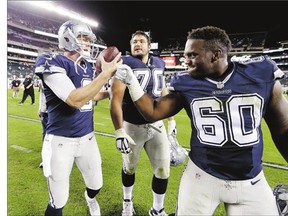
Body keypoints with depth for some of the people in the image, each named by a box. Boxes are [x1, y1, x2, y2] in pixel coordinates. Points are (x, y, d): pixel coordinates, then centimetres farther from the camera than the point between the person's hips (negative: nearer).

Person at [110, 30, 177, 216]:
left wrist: (171, 119, 17)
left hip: (156, 125, 5)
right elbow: (116, 99, -17)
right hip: (132, 126, -4)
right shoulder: (125, 64, -11)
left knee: (163, 171, 8)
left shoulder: (159, 63, 7)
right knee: (130, 168, 15)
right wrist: (119, 131, -23)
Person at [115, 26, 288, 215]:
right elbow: (153, 112, -2)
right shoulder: (185, 84, -7)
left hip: (251, 182, 1)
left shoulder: (262, 75, -7)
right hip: (201, 176, 0)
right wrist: (131, 80, -11)